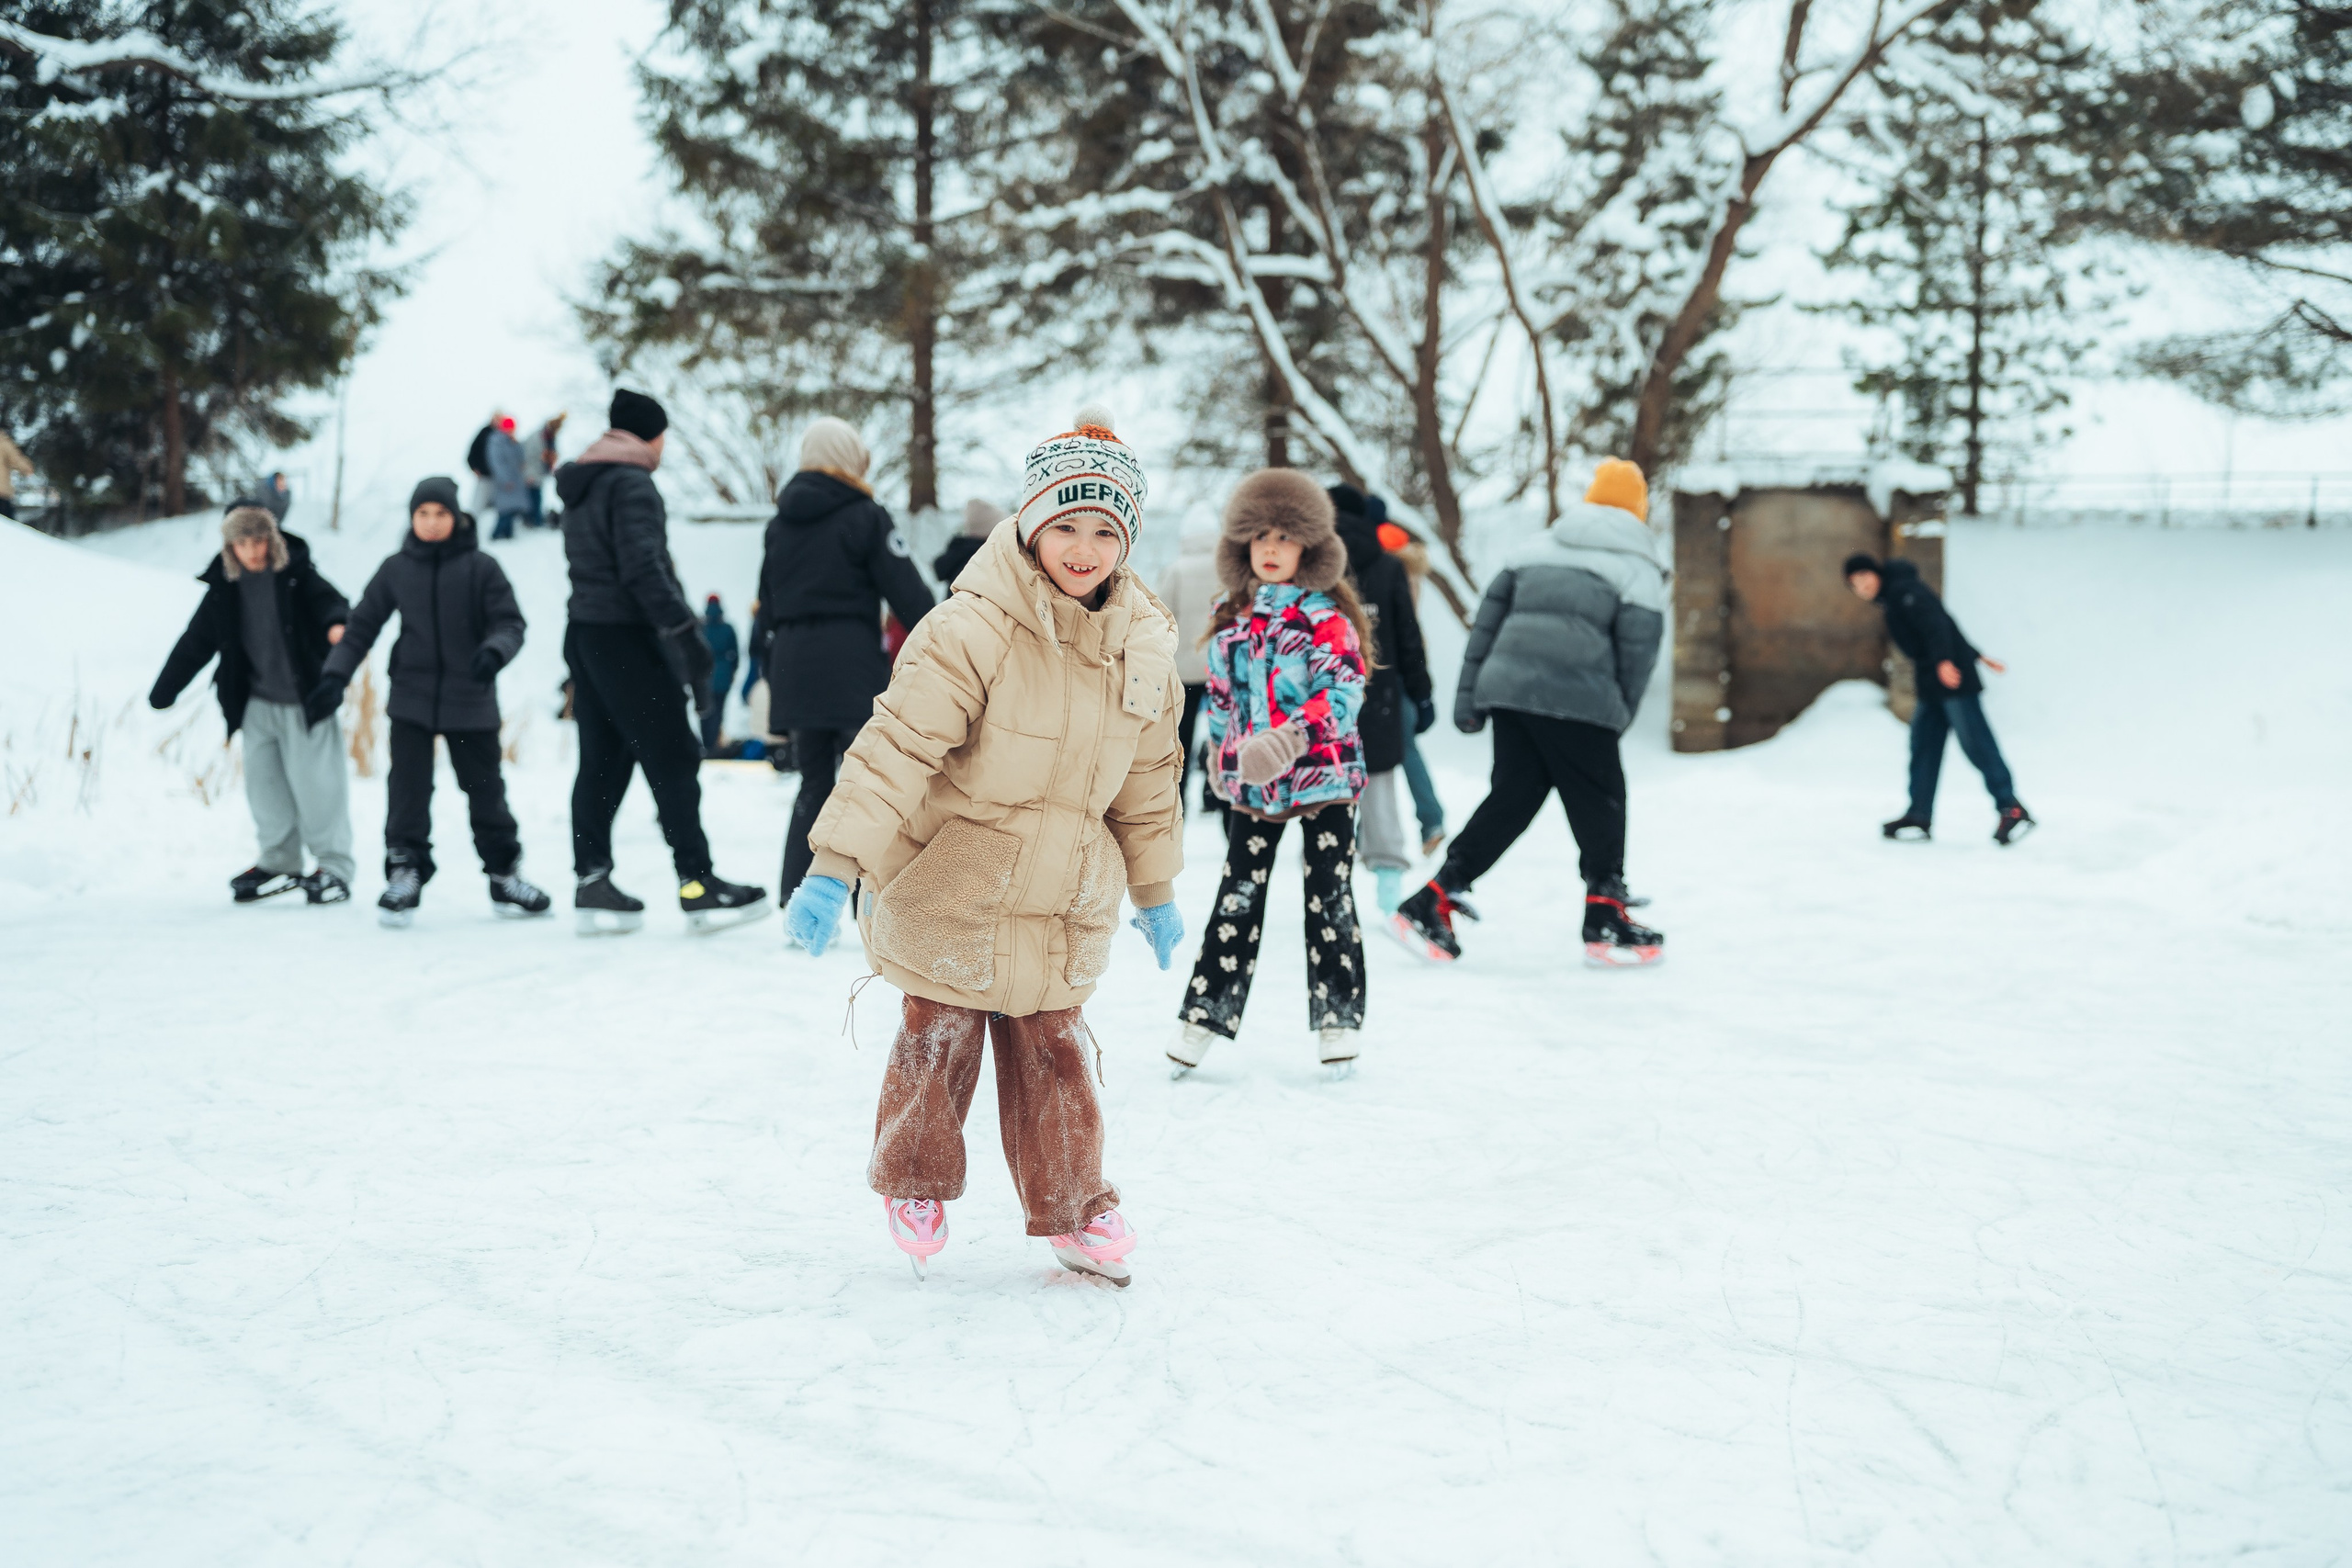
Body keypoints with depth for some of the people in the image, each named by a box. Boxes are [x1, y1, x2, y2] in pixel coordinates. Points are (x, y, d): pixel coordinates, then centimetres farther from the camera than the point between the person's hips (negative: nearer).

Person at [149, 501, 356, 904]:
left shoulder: (296, 573, -6)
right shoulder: (224, 588, 5)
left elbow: (327, 600, -16)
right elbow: (196, 642, 10)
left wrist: (337, 622, -41)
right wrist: (163, 693, 13)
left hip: (305, 700, -4)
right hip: (258, 704, 5)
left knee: (316, 783, -4)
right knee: (265, 784, 8)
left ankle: (334, 867, 6)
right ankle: (279, 864, 21)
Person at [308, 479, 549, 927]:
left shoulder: (480, 568, -4)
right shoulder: (396, 570, 3)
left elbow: (510, 623, -5)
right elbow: (363, 626, 9)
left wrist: (494, 652, -25)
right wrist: (335, 675, 2)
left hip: (471, 704, -1)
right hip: (412, 701, 1)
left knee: (485, 792, 9)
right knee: (408, 792, -6)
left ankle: (504, 876, 23)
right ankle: (404, 876, 2)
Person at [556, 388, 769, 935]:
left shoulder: (579, 489, 18)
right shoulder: (631, 482, -11)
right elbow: (644, 567, -21)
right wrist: (685, 630, -21)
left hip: (584, 635, 9)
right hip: (627, 637, -9)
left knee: (601, 762, 9)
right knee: (673, 760, -6)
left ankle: (592, 885, 7)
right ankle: (697, 886, -6)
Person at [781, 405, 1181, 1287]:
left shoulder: (1145, 646, -1)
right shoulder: (973, 629, -21)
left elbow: (1147, 780, 12)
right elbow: (896, 745, -24)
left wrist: (1154, 890, 19)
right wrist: (834, 868, -29)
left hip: (1064, 903, 4)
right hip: (949, 891, -4)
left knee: (1052, 1052, 9)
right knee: (940, 1042, 9)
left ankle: (1071, 1206, 24)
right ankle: (914, 1185, 33)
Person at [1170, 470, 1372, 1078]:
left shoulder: (1324, 614, -7)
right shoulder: (1230, 618, 9)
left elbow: (1344, 690, -19)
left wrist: (1289, 738, -30)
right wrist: (1221, 752, 23)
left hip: (1324, 776, -4)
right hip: (1251, 784, 4)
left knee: (1329, 898, 2)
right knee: (1237, 899, 7)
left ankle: (1338, 1019, 12)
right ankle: (1206, 1013, 13)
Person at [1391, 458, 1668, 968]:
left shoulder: (1537, 547, 19)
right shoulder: (1637, 567, 4)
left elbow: (1490, 618, 16)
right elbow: (1638, 648, -2)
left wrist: (1469, 696, 16)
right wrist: (1619, 715, 10)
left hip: (1506, 687, 6)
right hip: (1577, 700, -6)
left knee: (1511, 797, 12)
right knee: (1599, 802, 8)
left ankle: (1430, 905, 7)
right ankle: (1606, 923, 12)